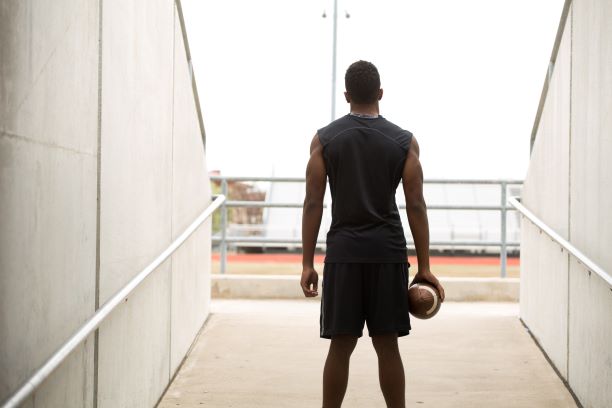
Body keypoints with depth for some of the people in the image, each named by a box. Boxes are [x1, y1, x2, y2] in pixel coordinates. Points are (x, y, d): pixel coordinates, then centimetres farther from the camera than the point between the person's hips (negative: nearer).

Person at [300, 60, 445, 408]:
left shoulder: (324, 139, 2)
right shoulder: (404, 141, 2)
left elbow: (313, 203, -1)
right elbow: (416, 205, -1)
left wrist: (308, 264, 2)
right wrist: (424, 267, 2)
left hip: (343, 252, 0)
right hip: (388, 253, 0)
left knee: (341, 346, 5)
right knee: (387, 345, 6)